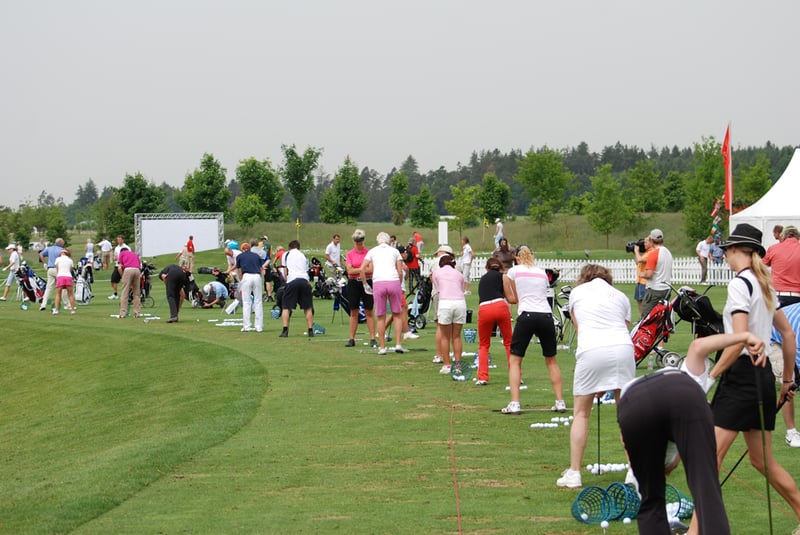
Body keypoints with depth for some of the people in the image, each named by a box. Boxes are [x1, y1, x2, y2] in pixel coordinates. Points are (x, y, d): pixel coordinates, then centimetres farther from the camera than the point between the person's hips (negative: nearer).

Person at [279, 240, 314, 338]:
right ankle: (310, 330, 5)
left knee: (286, 307, 4)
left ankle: (285, 330, -7)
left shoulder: (286, 254, 17)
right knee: (308, 307, 10)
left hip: (292, 280, -2)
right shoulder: (303, 255, 26)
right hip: (304, 280, 2)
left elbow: (285, 271, 13)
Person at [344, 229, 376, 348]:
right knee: (353, 312, 5)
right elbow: (349, 270, -5)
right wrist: (363, 269, -8)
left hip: (367, 283, -1)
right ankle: (351, 339, 9)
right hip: (353, 284, 1)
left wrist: (357, 270, -13)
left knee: (369, 312, -1)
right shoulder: (349, 254, 5)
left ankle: (373, 339, 0)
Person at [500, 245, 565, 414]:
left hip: (527, 316, -3)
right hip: (546, 316, 4)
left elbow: (512, 299, 15)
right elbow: (542, 293, 15)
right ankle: (560, 402, 14)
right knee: (551, 360, 18)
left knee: (515, 360, 4)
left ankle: (514, 404, -8)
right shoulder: (542, 272, 19)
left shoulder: (513, 271, 9)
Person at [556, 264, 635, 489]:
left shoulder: (577, 292, 21)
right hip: (623, 348, 2)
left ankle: (574, 472, 6)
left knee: (581, 413, 10)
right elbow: (625, 328, 17)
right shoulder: (620, 296, 23)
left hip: (590, 350, -2)